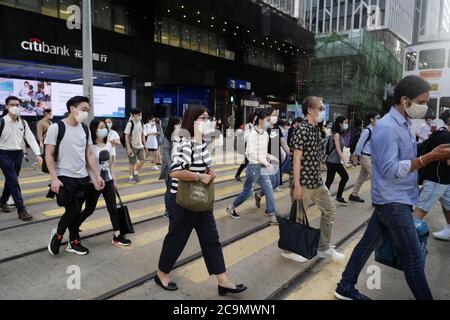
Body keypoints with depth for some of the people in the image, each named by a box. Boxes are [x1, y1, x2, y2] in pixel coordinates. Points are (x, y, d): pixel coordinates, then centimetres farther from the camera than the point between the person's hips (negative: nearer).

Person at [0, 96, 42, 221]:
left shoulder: (23, 123, 5)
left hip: (18, 154, 5)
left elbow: (31, 138, -1)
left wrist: (37, 154, -12)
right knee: (14, 182, -7)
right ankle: (21, 210, -4)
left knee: (11, 181, 17)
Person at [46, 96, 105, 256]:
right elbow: (49, 155, -10)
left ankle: (74, 242, 27)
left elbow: (90, 154, 10)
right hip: (64, 177, -5)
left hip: (83, 177, 5)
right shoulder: (56, 127, -9)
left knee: (76, 212, 11)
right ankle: (57, 234, 22)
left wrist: (97, 175, 3)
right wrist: (54, 178, -18)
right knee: (73, 211, -6)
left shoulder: (85, 129, 8)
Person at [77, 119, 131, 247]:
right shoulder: (90, 146, -14)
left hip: (107, 181, 5)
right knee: (89, 209, 9)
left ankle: (117, 236, 9)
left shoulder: (108, 145, 5)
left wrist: (114, 181, 10)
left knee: (113, 208, 3)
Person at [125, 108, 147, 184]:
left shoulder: (141, 123, 4)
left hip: (140, 146, 6)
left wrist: (145, 145, 9)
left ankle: (135, 173, 23)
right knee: (132, 163, 3)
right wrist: (128, 148, -20)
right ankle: (131, 177, 17)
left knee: (142, 160, 3)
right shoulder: (130, 123, -15)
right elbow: (126, 136, -15)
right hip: (132, 146, -6)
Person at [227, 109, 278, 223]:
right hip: (254, 167, -7)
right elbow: (252, 153, -21)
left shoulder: (265, 134, 7)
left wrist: (270, 157, -2)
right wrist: (267, 163, -23)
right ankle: (231, 208, 27)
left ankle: (272, 215, 15)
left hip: (263, 167, 7)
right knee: (247, 192, 6)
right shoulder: (253, 134, -16)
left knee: (269, 191, 5)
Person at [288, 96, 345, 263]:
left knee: (330, 209, 13)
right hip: (303, 182, -9)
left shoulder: (316, 130, 11)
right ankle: (289, 250, 22)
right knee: (298, 217, 3)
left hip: (316, 181, 9)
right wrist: (297, 185, -21)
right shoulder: (302, 130, -16)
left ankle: (324, 248, 25)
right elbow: (296, 159, -19)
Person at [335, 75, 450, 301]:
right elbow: (389, 170, -22)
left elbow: (407, 160, 15)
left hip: (395, 200, 9)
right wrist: (430, 157, -23)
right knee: (414, 259, 0)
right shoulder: (387, 127, -19)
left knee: (368, 243, 15)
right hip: (394, 201, -9)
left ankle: (345, 288, 28)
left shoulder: (404, 125, 12)